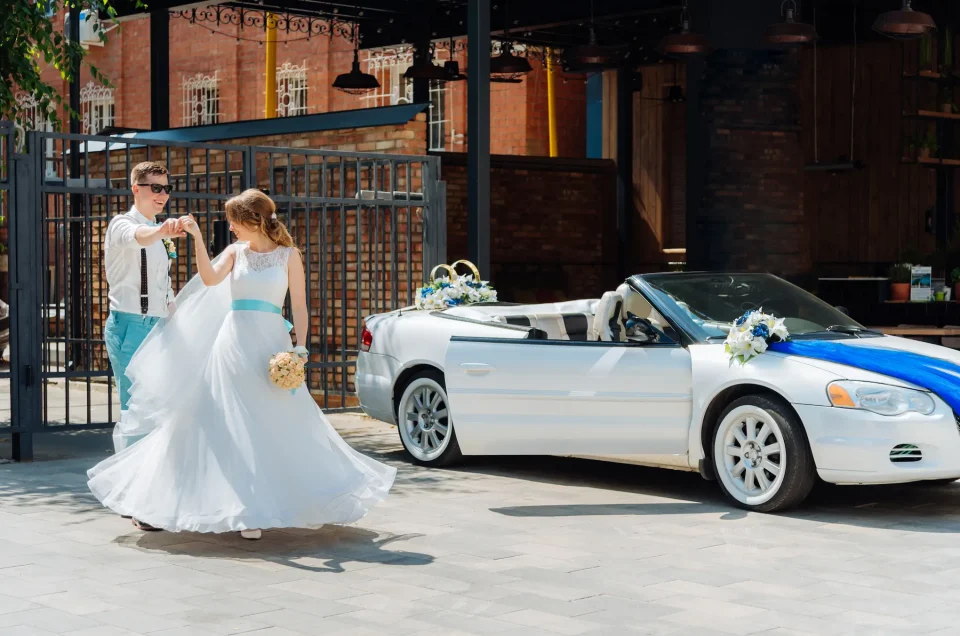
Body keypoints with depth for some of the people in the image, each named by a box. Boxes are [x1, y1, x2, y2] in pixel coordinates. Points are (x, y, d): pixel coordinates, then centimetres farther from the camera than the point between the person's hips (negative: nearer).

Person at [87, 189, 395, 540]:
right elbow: (210, 279, -8)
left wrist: (300, 347, -7)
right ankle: (246, 509, 4)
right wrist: (197, 238, -16)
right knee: (235, 428, -1)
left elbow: (299, 306, 3)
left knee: (279, 427, -2)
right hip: (234, 341, 2)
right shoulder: (236, 252, 10)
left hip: (271, 344, -2)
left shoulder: (288, 254, 4)